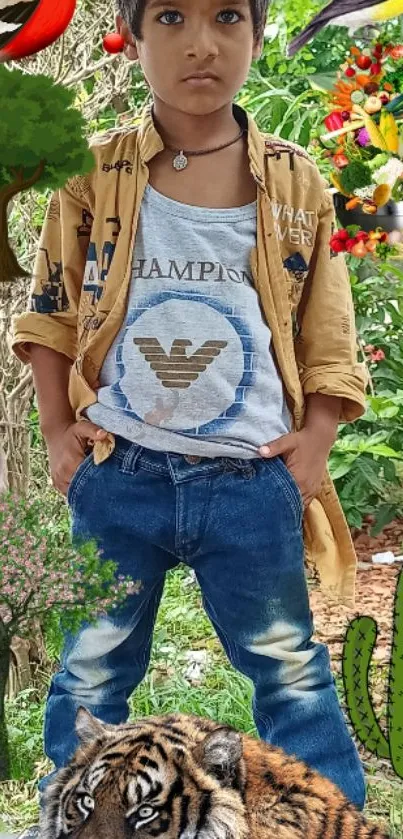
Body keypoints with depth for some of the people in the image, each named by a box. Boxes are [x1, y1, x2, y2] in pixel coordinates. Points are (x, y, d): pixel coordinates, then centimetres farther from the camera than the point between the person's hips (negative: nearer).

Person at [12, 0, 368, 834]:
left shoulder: (296, 182, 0)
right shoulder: (92, 178, -2)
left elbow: (328, 340, 5)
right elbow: (51, 316, 7)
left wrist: (315, 444, -5)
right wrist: (57, 430, -1)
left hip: (252, 482, 0)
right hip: (117, 477, 0)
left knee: (293, 672, 12)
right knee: (92, 676, 14)